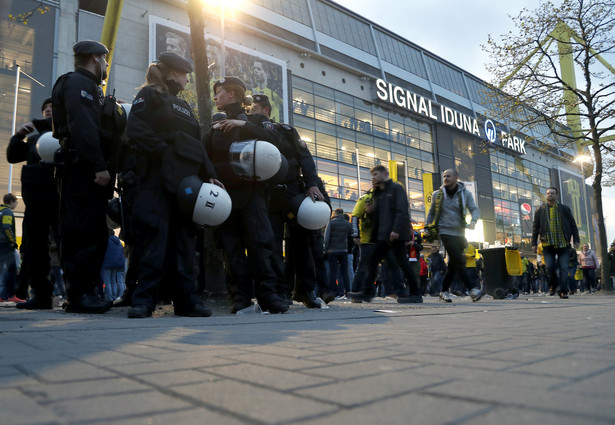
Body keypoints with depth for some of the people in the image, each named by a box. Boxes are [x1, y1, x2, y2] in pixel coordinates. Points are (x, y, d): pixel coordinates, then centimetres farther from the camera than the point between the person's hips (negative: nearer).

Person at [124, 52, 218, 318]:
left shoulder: (183, 106, 28)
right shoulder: (149, 95, 8)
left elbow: (196, 145, 21)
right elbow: (136, 130, -9)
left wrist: (208, 175, 9)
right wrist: (165, 151, -16)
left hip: (184, 182, 7)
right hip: (155, 178, -7)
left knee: (184, 239, 2)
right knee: (154, 237, -12)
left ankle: (186, 299, 5)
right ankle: (143, 299, -7)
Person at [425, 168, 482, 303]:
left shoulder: (465, 194, 6)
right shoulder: (437, 194, 6)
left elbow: (475, 209, 0)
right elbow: (431, 213, 16)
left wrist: (473, 221, -21)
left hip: (459, 233, 3)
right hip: (445, 231, -3)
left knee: (453, 264, 7)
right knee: (458, 261, -16)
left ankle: (444, 291, 18)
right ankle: (472, 289, -20)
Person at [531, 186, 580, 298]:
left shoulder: (564, 209, 9)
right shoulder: (540, 210, 8)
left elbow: (573, 225, 12)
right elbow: (535, 227, 9)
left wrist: (576, 240, 4)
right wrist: (534, 243, 4)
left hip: (563, 243, 0)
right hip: (547, 244, 0)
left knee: (564, 268, -3)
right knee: (549, 266, -8)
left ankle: (563, 291, 3)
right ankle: (553, 285, 18)